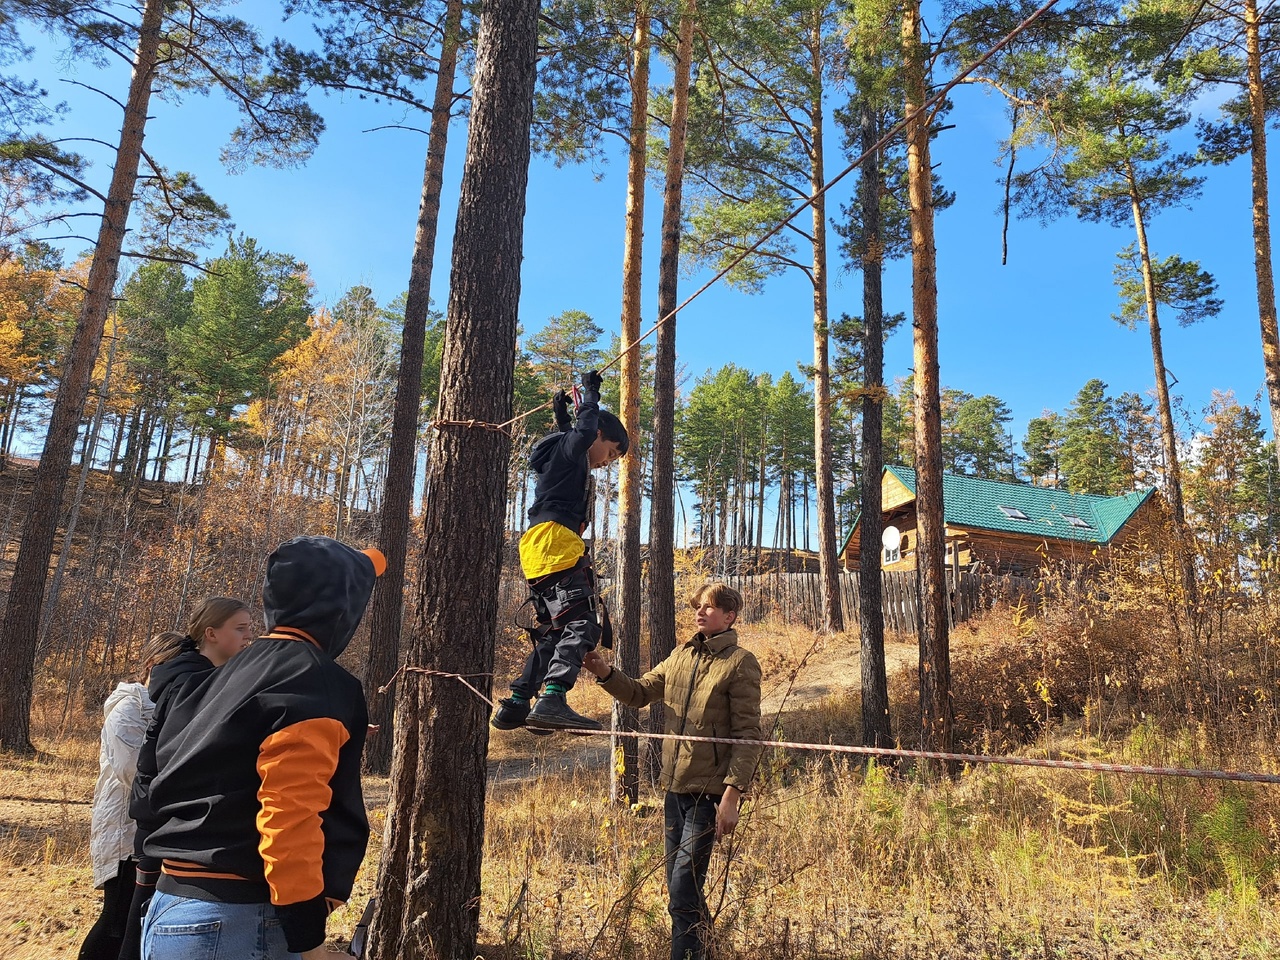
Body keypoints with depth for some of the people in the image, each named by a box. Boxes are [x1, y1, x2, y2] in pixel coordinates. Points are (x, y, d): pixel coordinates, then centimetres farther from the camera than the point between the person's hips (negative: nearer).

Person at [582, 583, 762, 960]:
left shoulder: (740, 663, -9)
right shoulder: (682, 656, 11)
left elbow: (747, 736, -13)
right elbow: (640, 693, 17)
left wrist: (732, 795, -19)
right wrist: (604, 672, -1)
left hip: (708, 791, -7)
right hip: (675, 787, 7)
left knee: (683, 894, -7)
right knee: (679, 889, 17)